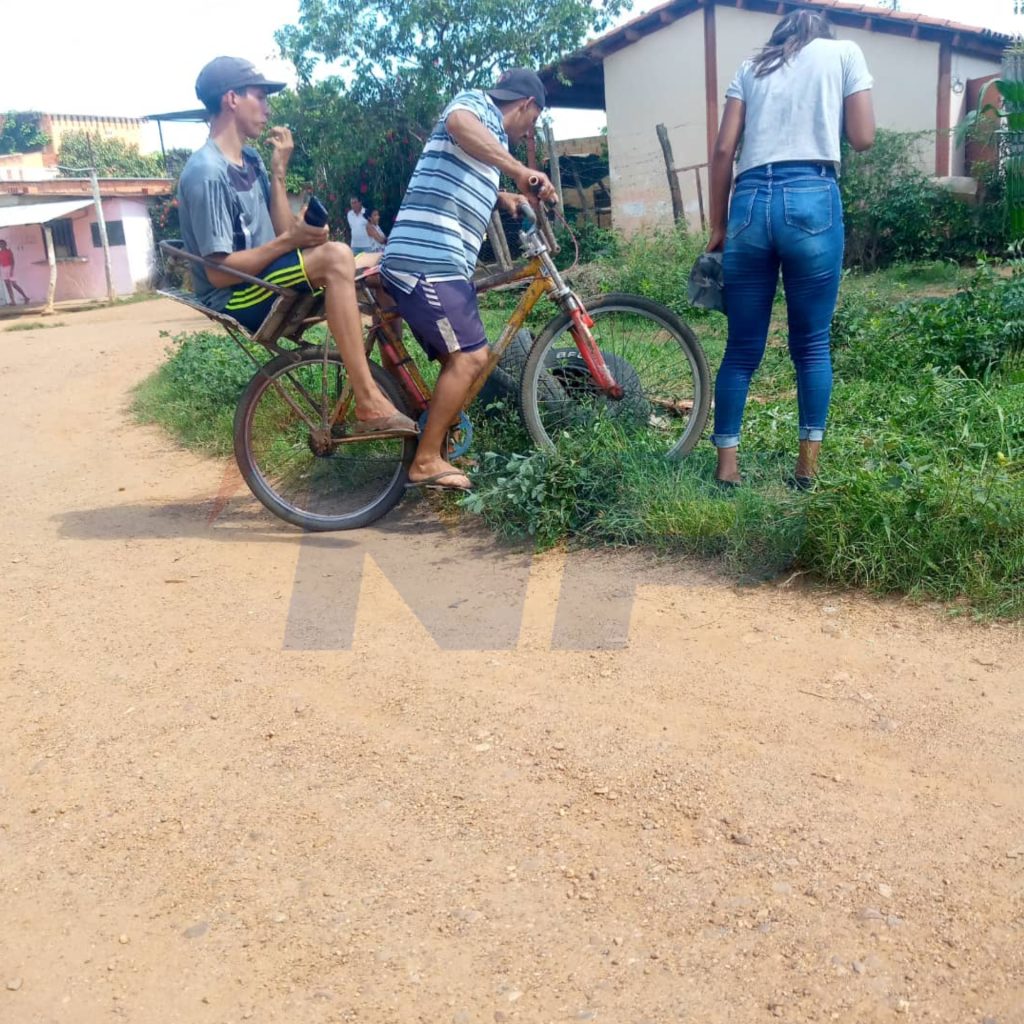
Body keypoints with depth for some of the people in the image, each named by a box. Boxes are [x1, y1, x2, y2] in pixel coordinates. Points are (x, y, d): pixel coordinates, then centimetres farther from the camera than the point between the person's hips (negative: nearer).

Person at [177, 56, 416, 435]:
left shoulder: (250, 160, 12)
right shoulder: (207, 173, -17)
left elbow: (281, 231, 5)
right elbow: (219, 272, -21)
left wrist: (278, 172, -3)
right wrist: (289, 241, -26)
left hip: (263, 285, 9)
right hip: (236, 300, -9)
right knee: (336, 256, -30)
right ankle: (369, 404, -33)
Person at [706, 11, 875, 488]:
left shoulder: (750, 68, 22)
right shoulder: (845, 51, 17)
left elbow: (723, 151, 11)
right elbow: (863, 138, 10)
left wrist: (718, 226, 15)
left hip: (750, 203, 2)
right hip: (812, 200, -2)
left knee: (742, 348, 6)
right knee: (811, 343, 7)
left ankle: (726, 463, 7)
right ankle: (808, 464, 9)